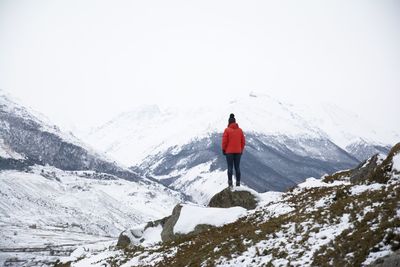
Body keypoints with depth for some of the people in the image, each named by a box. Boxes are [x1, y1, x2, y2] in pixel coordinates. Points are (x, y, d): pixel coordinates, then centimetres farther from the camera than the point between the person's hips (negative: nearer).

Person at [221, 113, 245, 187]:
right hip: (238, 152, 3)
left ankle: (230, 183, -6)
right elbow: (243, 141, 7)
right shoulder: (240, 130, 4)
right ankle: (238, 183, 6)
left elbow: (224, 141, -8)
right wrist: (241, 150, 17)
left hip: (229, 151, -3)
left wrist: (223, 149, 3)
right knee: (237, 167, 7)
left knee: (230, 167, -1)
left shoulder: (227, 130, -8)